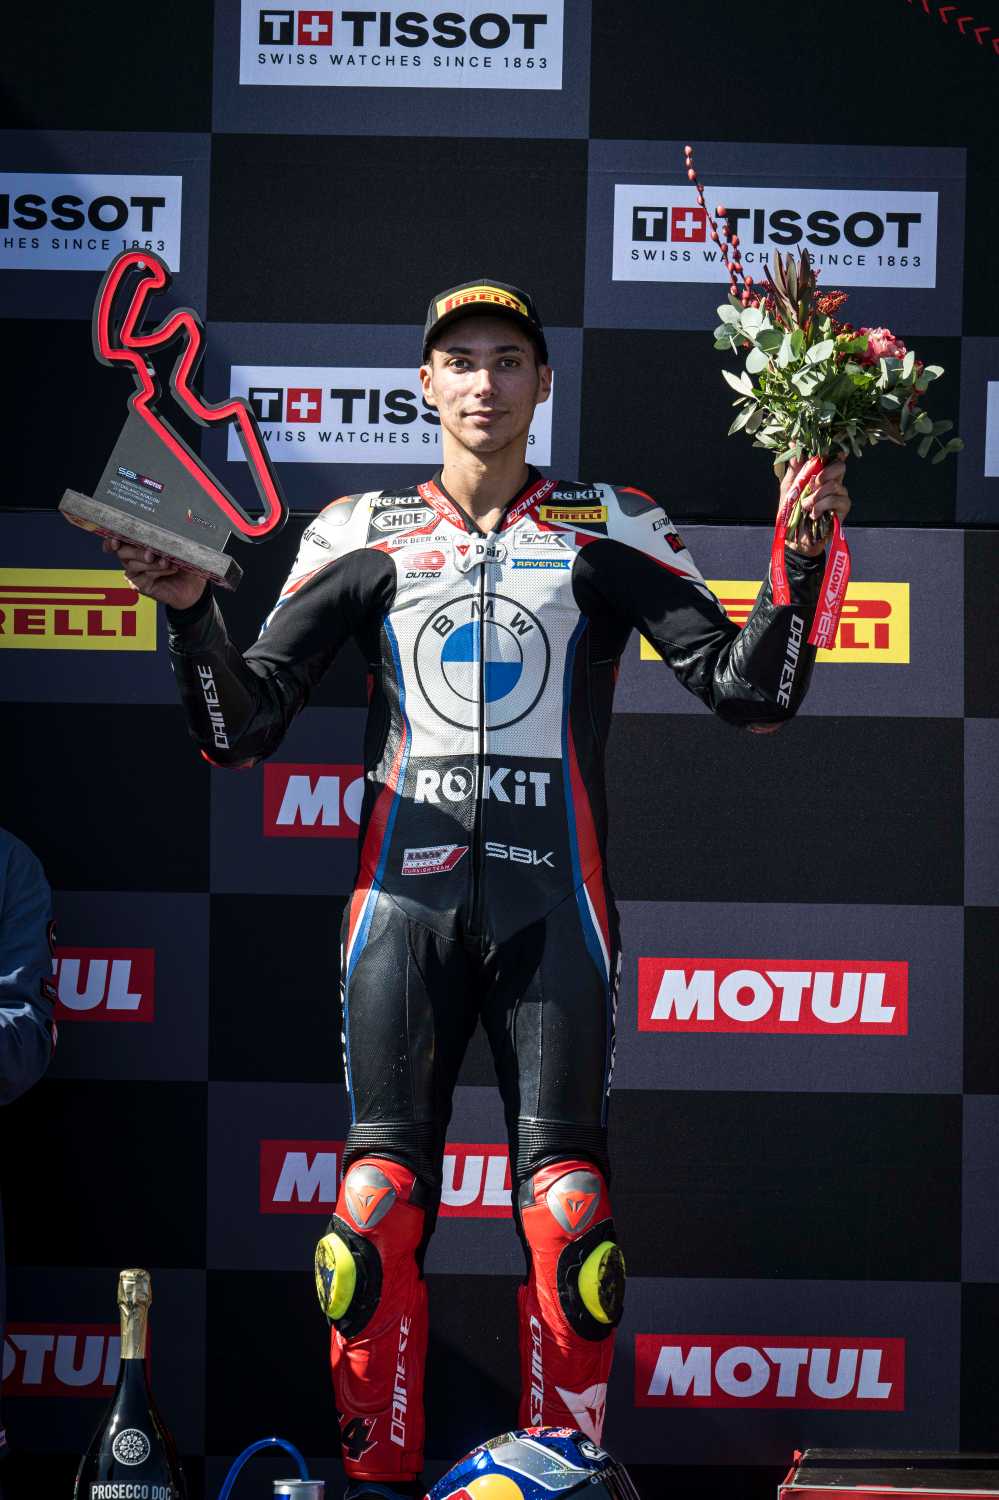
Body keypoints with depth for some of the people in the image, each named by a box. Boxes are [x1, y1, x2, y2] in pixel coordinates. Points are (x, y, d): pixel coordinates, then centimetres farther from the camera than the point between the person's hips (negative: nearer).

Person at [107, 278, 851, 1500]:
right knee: (381, 1192, -6)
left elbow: (747, 691, 3)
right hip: (405, 895, 1)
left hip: (552, 900, -1)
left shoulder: (608, 533, 10)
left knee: (564, 1199, -7)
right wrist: (193, 612, -9)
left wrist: (800, 562, -11)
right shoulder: (363, 538, 12)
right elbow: (242, 728, 7)